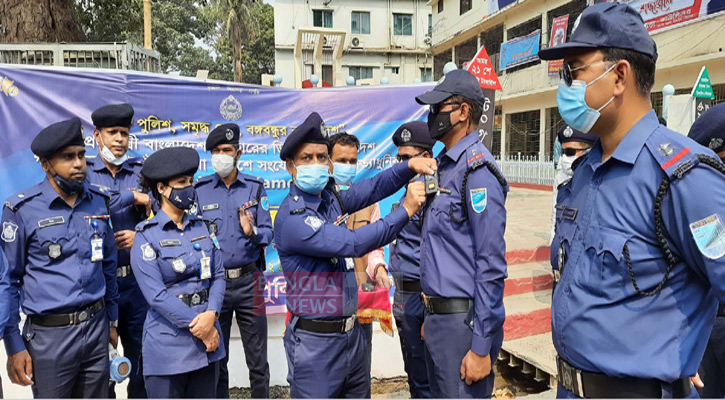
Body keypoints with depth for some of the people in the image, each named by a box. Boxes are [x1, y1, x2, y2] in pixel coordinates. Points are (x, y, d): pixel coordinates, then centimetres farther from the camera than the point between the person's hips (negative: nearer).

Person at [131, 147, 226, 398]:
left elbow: (218, 275, 4)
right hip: (168, 346, -5)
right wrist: (198, 326, -15)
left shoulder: (202, 228, 7)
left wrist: (211, 315, -13)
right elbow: (156, 295, -14)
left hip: (207, 340, 5)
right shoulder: (147, 236, -7)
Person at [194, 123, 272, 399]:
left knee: (257, 360, 8)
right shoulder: (199, 190, 1)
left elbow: (268, 232, -1)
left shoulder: (255, 187, 3)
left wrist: (252, 232, -20)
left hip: (249, 281, 0)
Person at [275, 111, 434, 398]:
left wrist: (409, 166, -15)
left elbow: (373, 189, 3)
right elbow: (353, 243, -26)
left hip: (351, 332, 8)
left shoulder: (329, 198, 5)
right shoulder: (292, 218, -21)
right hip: (315, 340, -8)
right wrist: (406, 210, -21)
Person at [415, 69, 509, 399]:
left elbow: (491, 264, -21)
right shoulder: (444, 166, 13)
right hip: (439, 317, 9)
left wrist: (482, 347, -20)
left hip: (463, 320, -9)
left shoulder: (476, 169, -16)